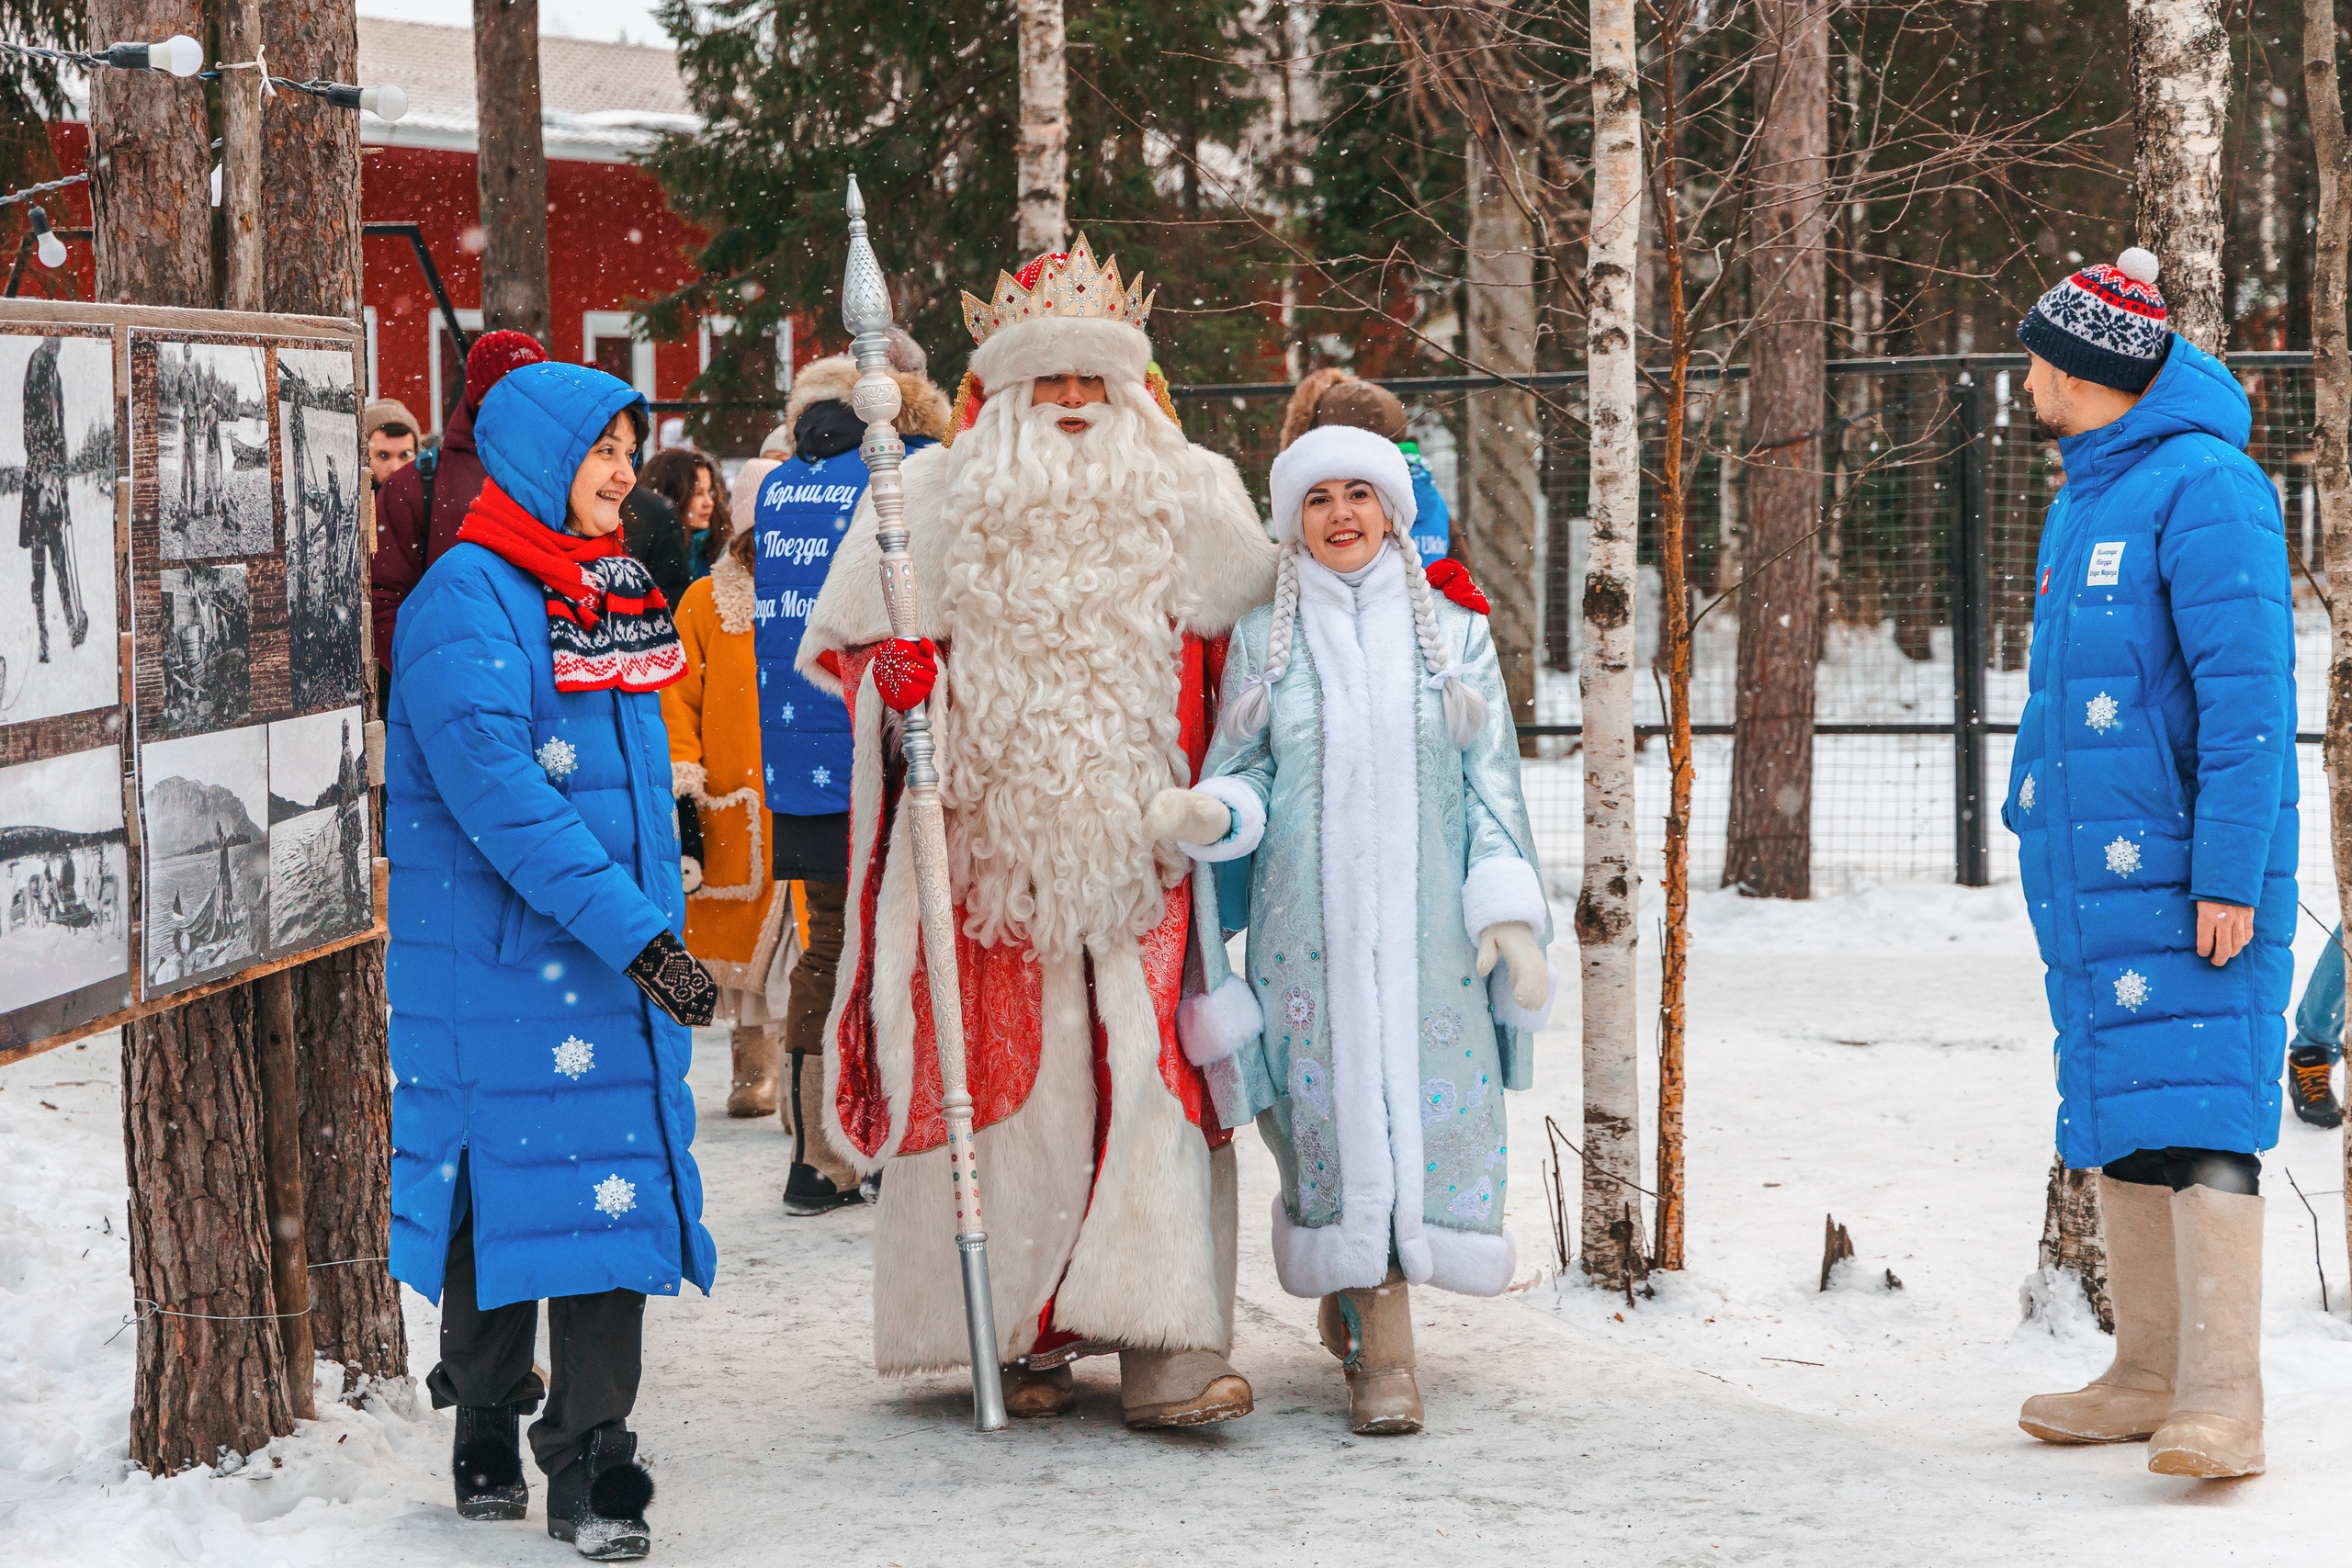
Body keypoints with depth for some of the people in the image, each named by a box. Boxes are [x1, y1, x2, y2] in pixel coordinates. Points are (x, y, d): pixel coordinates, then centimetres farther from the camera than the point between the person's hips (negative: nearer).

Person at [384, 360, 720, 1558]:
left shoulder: (612, 589, 15)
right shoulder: (468, 597, -11)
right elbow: (495, 790, -21)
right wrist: (628, 928, -25)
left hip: (623, 952, 7)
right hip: (501, 954, -7)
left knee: (614, 1185, 1)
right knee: (506, 1186, 1)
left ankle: (592, 1470, 4)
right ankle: (486, 1438, 18)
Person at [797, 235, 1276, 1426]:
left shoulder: (1189, 498, 6)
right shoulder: (930, 500, 2)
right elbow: (840, 639, 9)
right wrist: (892, 673, -10)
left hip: (1134, 844, 1)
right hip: (987, 844, 0)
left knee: (1146, 1082, -8)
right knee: (1010, 1090, 1)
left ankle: (1165, 1352, -12)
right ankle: (1020, 1336, 13)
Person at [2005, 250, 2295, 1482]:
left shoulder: (2204, 490, -12)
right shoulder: (2079, 505, 17)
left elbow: (2249, 697, -17)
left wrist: (2230, 874, -21)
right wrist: (2031, 822, 20)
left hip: (2184, 873, -9)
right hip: (2091, 876, 9)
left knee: (2195, 1118, -13)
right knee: (2114, 1118, 11)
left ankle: (2222, 1405, -14)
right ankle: (2151, 1376, 19)